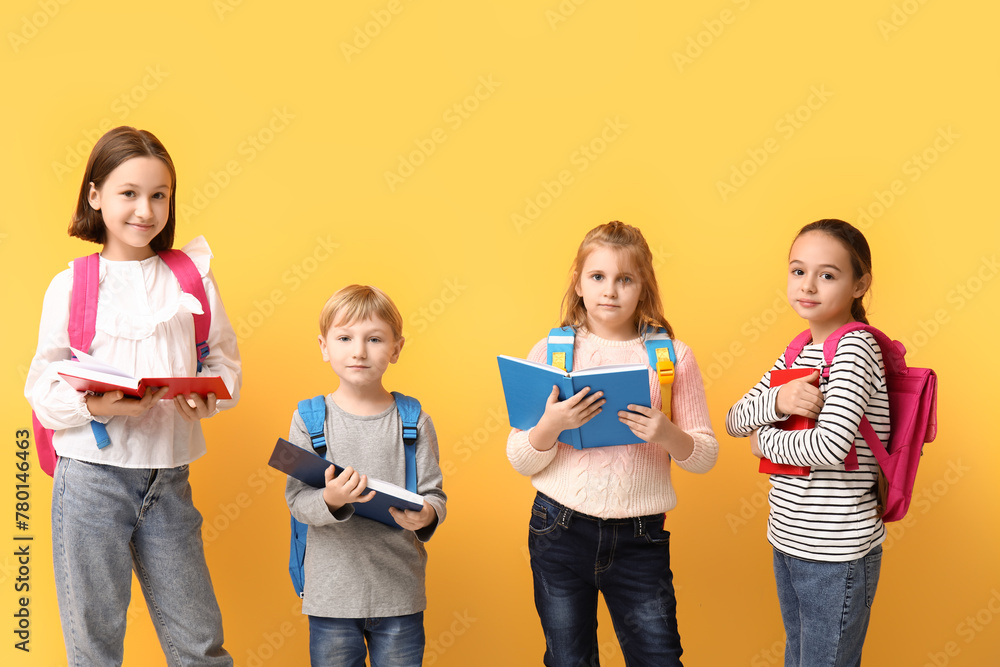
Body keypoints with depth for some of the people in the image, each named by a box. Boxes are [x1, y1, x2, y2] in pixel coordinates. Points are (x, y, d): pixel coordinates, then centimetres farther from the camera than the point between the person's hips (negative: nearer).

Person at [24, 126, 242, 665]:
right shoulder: (71, 286, 0)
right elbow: (43, 387, 0)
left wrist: (207, 395, -14)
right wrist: (93, 404, -19)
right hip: (91, 475, -2)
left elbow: (224, 362, 8)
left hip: (169, 478, 2)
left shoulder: (192, 278, 6)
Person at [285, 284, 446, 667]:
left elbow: (434, 494, 0)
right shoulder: (309, 419, -3)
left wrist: (426, 516, -22)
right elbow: (296, 501, -6)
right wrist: (330, 500, -26)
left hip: (400, 594, 1)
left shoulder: (414, 422, -1)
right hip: (331, 593, 0)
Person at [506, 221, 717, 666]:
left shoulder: (673, 356, 1)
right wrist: (551, 425, -20)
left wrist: (669, 434, -18)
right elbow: (521, 461, 0)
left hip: (640, 539, 0)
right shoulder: (551, 351, 0)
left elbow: (705, 456, 2)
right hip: (561, 530, 0)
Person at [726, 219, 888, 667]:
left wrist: (765, 441, -12)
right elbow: (734, 421, 5)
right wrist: (776, 402, -16)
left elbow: (831, 446, -31)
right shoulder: (797, 351, 8)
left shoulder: (855, 348, -17)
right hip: (788, 541, 9)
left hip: (836, 553, -9)